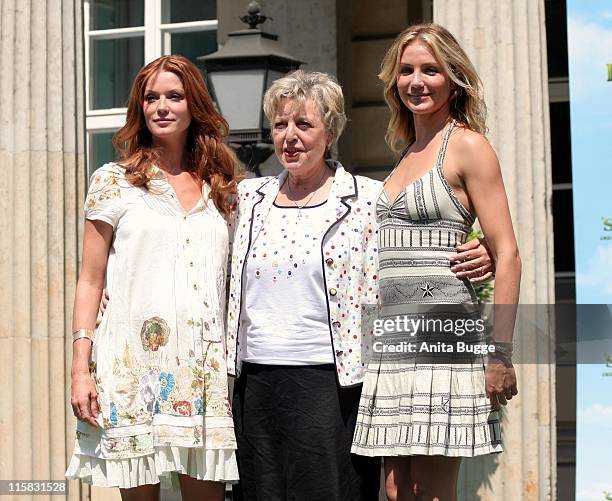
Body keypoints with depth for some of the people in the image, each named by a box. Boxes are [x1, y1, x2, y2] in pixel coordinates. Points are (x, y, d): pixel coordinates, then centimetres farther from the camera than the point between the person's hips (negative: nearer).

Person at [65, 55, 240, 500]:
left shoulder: (220, 188, 14)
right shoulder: (114, 181, 6)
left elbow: (231, 284, 16)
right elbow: (90, 282, 3)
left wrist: (237, 363, 6)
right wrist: (81, 369, -5)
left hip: (203, 367, 3)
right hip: (133, 363, -2)